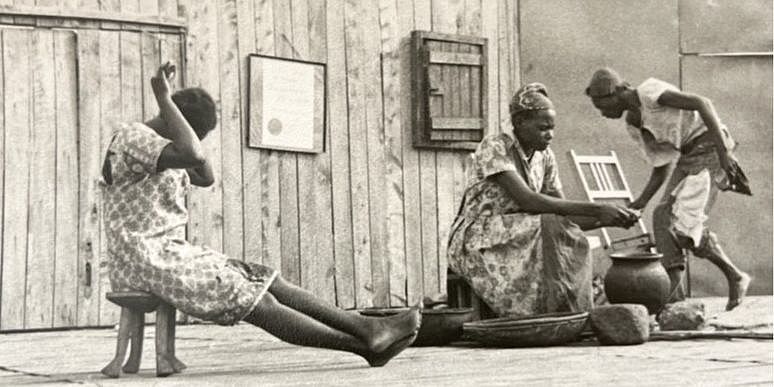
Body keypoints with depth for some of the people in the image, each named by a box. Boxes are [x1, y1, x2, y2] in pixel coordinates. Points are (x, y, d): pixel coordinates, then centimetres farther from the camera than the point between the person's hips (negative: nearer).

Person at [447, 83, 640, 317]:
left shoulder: (545, 157, 7)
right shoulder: (494, 148, -16)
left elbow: (564, 215, 3)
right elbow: (528, 202, -27)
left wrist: (609, 220, -14)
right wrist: (597, 209, -28)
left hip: (519, 240, 6)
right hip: (476, 242, -6)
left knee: (571, 241, -23)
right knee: (549, 227, -29)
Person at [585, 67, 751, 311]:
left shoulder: (650, 93, -13)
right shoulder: (633, 124, 14)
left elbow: (701, 103, -20)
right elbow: (661, 167, 18)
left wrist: (722, 151, -25)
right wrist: (641, 202, 7)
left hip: (709, 147, -9)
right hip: (687, 158, 9)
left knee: (685, 220, -16)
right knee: (663, 215, -4)